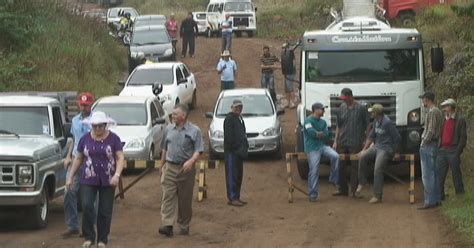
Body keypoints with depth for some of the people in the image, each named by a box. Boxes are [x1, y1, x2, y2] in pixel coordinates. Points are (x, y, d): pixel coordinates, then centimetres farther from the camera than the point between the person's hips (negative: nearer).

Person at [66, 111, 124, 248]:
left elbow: (120, 158, -4)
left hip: (107, 181, -1)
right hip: (88, 180, 1)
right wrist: (70, 176, 9)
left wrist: (117, 175, -18)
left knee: (105, 211, 1)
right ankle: (89, 237, 1)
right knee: (87, 206, -13)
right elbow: (78, 158, 12)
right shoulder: (85, 139, 5)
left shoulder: (113, 139, 0)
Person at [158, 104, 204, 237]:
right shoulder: (169, 129, 10)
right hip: (170, 167, 3)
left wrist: (191, 161, -24)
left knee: (185, 199, 5)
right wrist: (162, 165, 20)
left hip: (186, 168, -2)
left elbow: (198, 150, -7)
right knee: (168, 196, -10)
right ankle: (167, 225, -16)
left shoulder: (194, 131, -3)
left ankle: (184, 225, 17)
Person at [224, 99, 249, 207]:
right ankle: (232, 198, -8)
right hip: (231, 151, -10)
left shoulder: (239, 118, 20)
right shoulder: (229, 119, -10)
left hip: (239, 152, 10)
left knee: (238, 175, 11)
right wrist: (236, 148, -18)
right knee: (232, 175, -8)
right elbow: (229, 136, -17)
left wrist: (244, 147, 11)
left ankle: (236, 197, 17)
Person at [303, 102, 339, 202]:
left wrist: (318, 134, -6)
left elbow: (326, 136, 8)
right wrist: (322, 134, -3)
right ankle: (313, 194, -1)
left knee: (335, 156, -20)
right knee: (314, 171, -8)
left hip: (322, 145, 6)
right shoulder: (308, 120, -5)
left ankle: (333, 179, -5)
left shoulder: (323, 122, 16)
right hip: (312, 148, -6)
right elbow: (312, 132, -18)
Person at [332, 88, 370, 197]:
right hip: (342, 143, 5)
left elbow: (368, 125, 0)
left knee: (355, 167, -1)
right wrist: (335, 141, 10)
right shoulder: (342, 107, 7)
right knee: (341, 166, 9)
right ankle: (342, 189, 20)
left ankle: (354, 191, 6)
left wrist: (366, 140, -3)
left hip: (356, 144, -5)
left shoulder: (361, 108, -5)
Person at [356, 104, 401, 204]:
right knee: (362, 157, -13)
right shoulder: (376, 121, 10)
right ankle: (361, 183, -1)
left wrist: (395, 153, -4)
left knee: (377, 169, -20)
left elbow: (397, 138, -12)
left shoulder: (387, 123, -17)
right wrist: (364, 149, 12)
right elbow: (371, 136, 17)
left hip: (386, 149, -8)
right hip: (376, 146, 8)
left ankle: (377, 196, -16)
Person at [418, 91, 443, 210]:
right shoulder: (438, 111, 16)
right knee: (434, 174, 12)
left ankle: (430, 201, -9)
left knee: (427, 175, -9)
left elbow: (431, 130, -19)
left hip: (428, 146, -10)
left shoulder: (432, 112, -15)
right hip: (434, 145, 10)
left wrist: (424, 143, -11)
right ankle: (436, 199, 16)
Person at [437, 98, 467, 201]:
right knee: (439, 174, 3)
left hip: (453, 151, -6)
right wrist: (438, 148, 7)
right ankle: (439, 196, 7)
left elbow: (463, 137, -6)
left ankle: (460, 195, 6)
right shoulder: (443, 120, 18)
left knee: (456, 173, -1)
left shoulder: (460, 119, -1)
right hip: (442, 150, 6)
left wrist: (458, 151, -13)